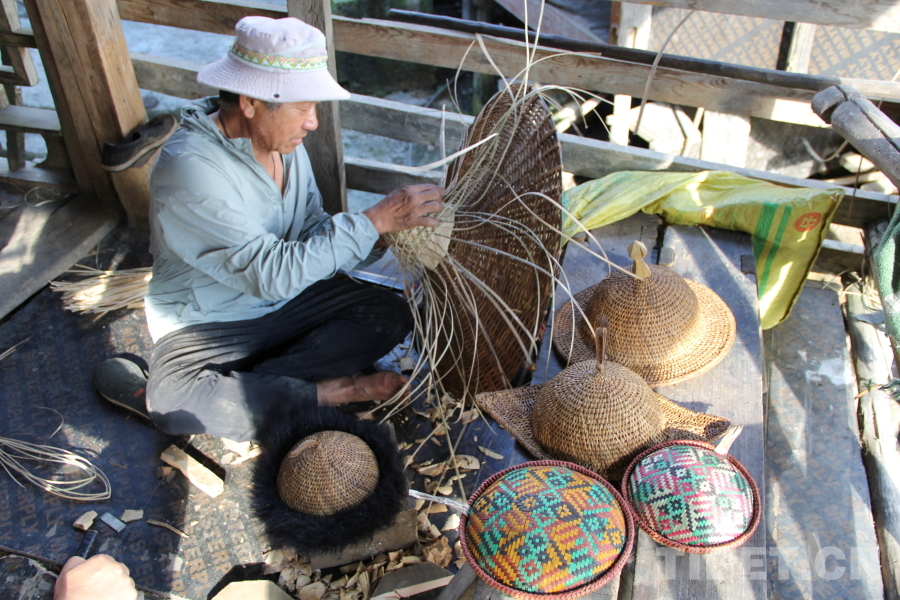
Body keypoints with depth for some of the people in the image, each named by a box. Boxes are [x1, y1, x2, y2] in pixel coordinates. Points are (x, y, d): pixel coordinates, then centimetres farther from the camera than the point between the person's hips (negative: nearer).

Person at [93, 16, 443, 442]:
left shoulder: (283, 140, -4)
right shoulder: (189, 167, -28)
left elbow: (313, 233, 0)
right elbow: (271, 274, -31)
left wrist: (383, 236, -19)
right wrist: (373, 221, -31)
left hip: (289, 298, 7)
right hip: (207, 323, -7)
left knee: (389, 314, -9)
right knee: (174, 406, -35)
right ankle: (334, 390, -18)